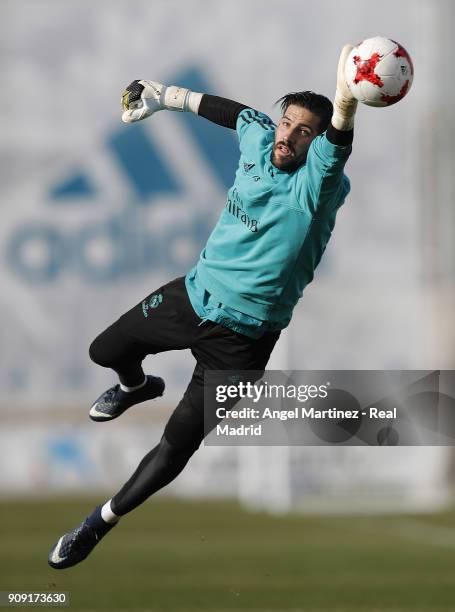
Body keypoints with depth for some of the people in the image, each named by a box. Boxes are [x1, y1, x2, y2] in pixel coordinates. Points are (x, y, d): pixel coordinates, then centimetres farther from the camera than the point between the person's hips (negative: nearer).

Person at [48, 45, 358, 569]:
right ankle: (137, 386, 61)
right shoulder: (259, 137, -7)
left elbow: (335, 152, -48)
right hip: (194, 292, 6)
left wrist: (345, 106, -70)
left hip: (241, 335, -6)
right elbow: (232, 110, 16)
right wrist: (165, 97, 27)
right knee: (106, 351, 25)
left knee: (178, 443, -7)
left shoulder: (315, 185, -25)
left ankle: (102, 522, 13)